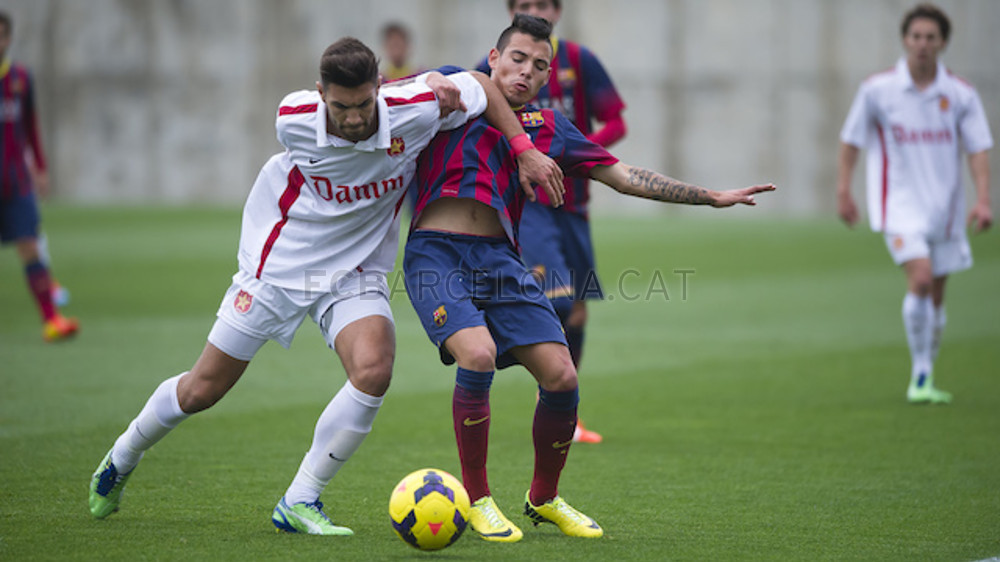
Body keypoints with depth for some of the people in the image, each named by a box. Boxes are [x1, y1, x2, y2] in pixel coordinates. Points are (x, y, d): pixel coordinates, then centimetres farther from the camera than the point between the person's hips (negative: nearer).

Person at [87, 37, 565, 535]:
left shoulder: (414, 110, -23)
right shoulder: (292, 119, -22)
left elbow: (482, 87, -4)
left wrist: (526, 152, -8)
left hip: (356, 275, 1)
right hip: (277, 264, -1)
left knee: (373, 371, -27)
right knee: (202, 389, 4)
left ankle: (299, 503, -12)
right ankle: (121, 460, 34)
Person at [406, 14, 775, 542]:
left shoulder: (546, 126, 17)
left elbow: (624, 177, 20)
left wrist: (711, 196, 17)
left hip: (499, 259, 4)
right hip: (436, 254, -4)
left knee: (561, 376, -7)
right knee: (478, 355, -28)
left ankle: (544, 498, 20)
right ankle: (476, 498, -8)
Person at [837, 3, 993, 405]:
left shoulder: (960, 95, -1)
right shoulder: (877, 90, -5)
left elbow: (979, 149, -1)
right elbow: (851, 141, 5)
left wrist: (983, 201, -14)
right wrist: (843, 191, 1)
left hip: (944, 206, 3)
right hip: (899, 203, -3)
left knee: (935, 297, 9)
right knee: (921, 278, -23)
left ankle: (925, 380, 25)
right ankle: (919, 375, -13)